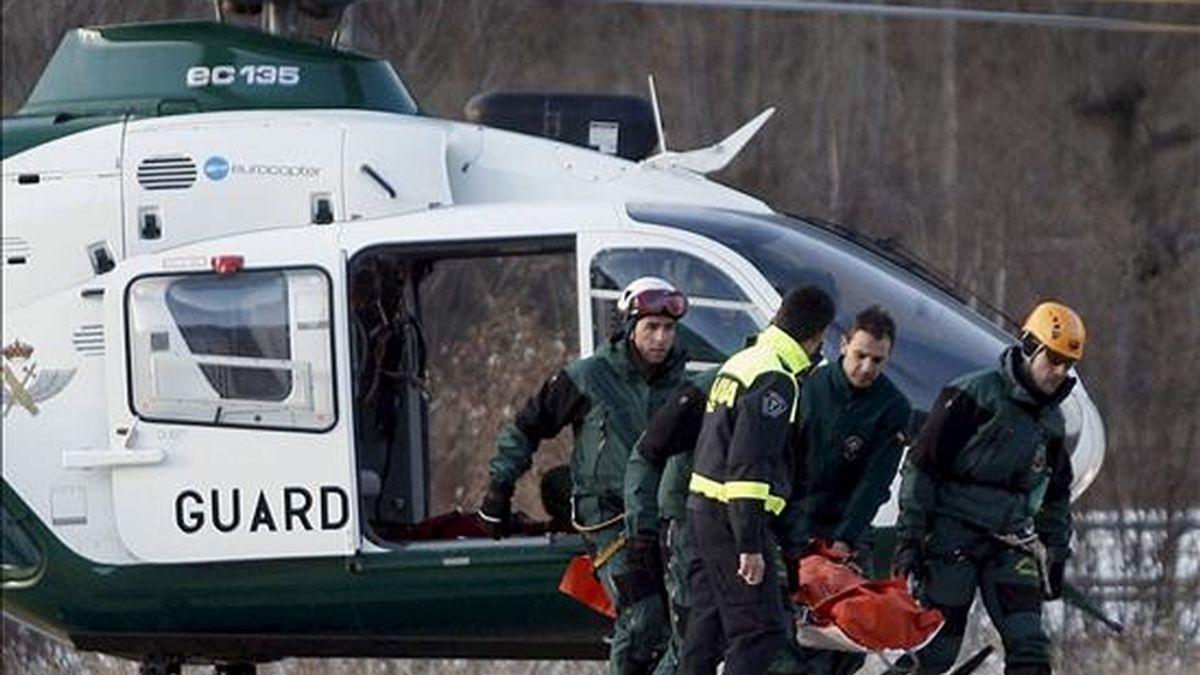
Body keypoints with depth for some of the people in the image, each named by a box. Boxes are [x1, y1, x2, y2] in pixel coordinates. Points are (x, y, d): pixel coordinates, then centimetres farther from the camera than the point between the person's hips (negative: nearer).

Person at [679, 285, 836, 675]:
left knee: (706, 631, 13)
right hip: (731, 520, -10)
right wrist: (750, 544, -23)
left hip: (702, 508, 10)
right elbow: (749, 466, -22)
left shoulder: (740, 364, 16)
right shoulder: (775, 380, -15)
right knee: (760, 631, -12)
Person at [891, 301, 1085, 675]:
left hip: (1012, 543, 5)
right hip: (953, 537, -5)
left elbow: (1056, 497, 26)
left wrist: (1056, 557, 21)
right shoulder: (972, 396, -7)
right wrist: (908, 538, -12)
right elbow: (922, 466, -8)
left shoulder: (1051, 420, 15)